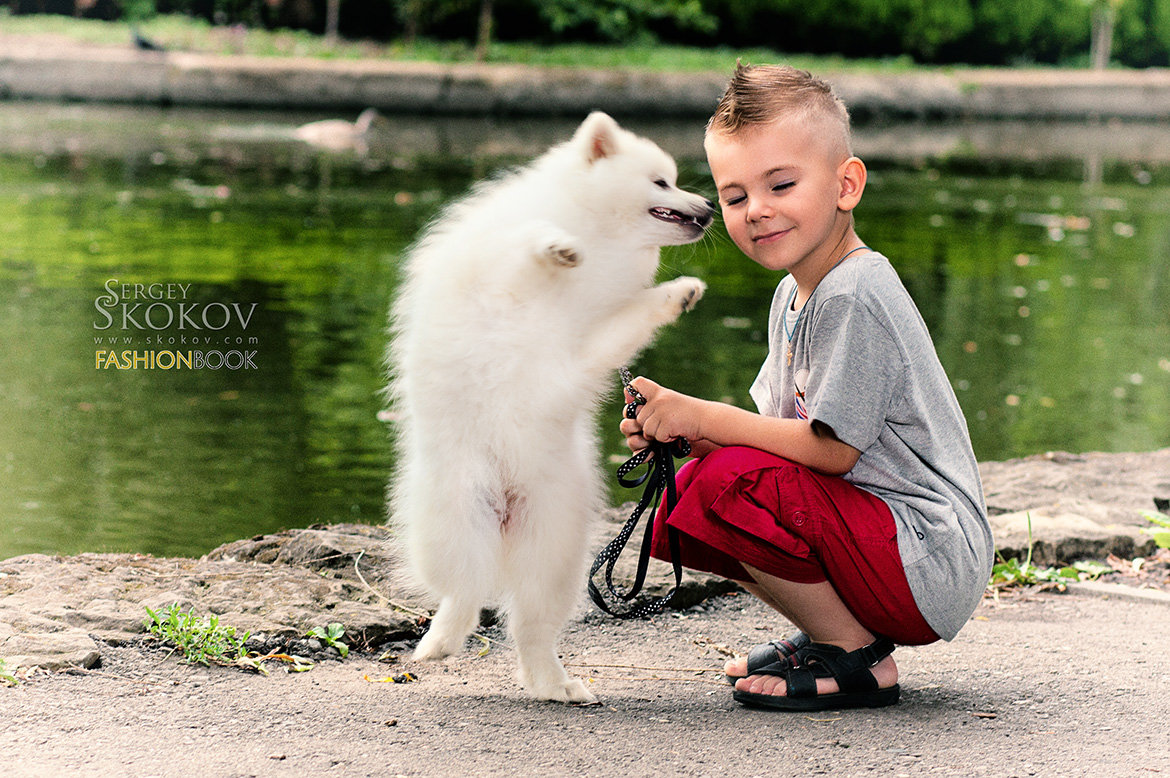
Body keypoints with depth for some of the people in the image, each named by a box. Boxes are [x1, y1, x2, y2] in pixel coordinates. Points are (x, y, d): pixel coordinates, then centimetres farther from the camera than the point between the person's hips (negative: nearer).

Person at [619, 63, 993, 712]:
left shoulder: (854, 295, -19)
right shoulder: (794, 293, 12)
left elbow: (831, 447, -21)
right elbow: (784, 429, 12)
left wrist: (705, 419, -15)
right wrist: (678, 431, -4)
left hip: (930, 568, -10)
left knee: (730, 484, -26)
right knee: (688, 494, 7)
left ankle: (856, 660, -9)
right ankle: (838, 630, 11)